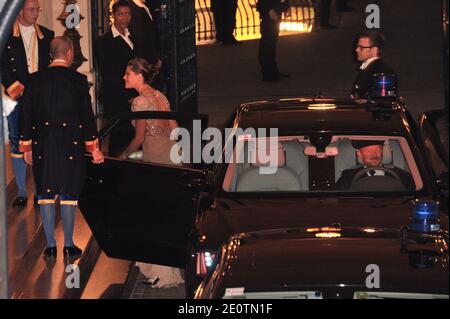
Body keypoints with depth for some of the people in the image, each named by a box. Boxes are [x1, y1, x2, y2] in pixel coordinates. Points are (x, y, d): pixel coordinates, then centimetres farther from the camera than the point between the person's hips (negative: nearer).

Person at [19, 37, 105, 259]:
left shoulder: (35, 80, 2)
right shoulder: (78, 80, -5)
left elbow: (26, 113, 4)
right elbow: (87, 115, -3)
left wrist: (27, 148, 11)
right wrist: (93, 147, 4)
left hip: (43, 145, 2)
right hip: (71, 144, -2)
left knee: (46, 194, 7)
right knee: (69, 194, 4)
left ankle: (50, 245, 7)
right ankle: (68, 245, 6)